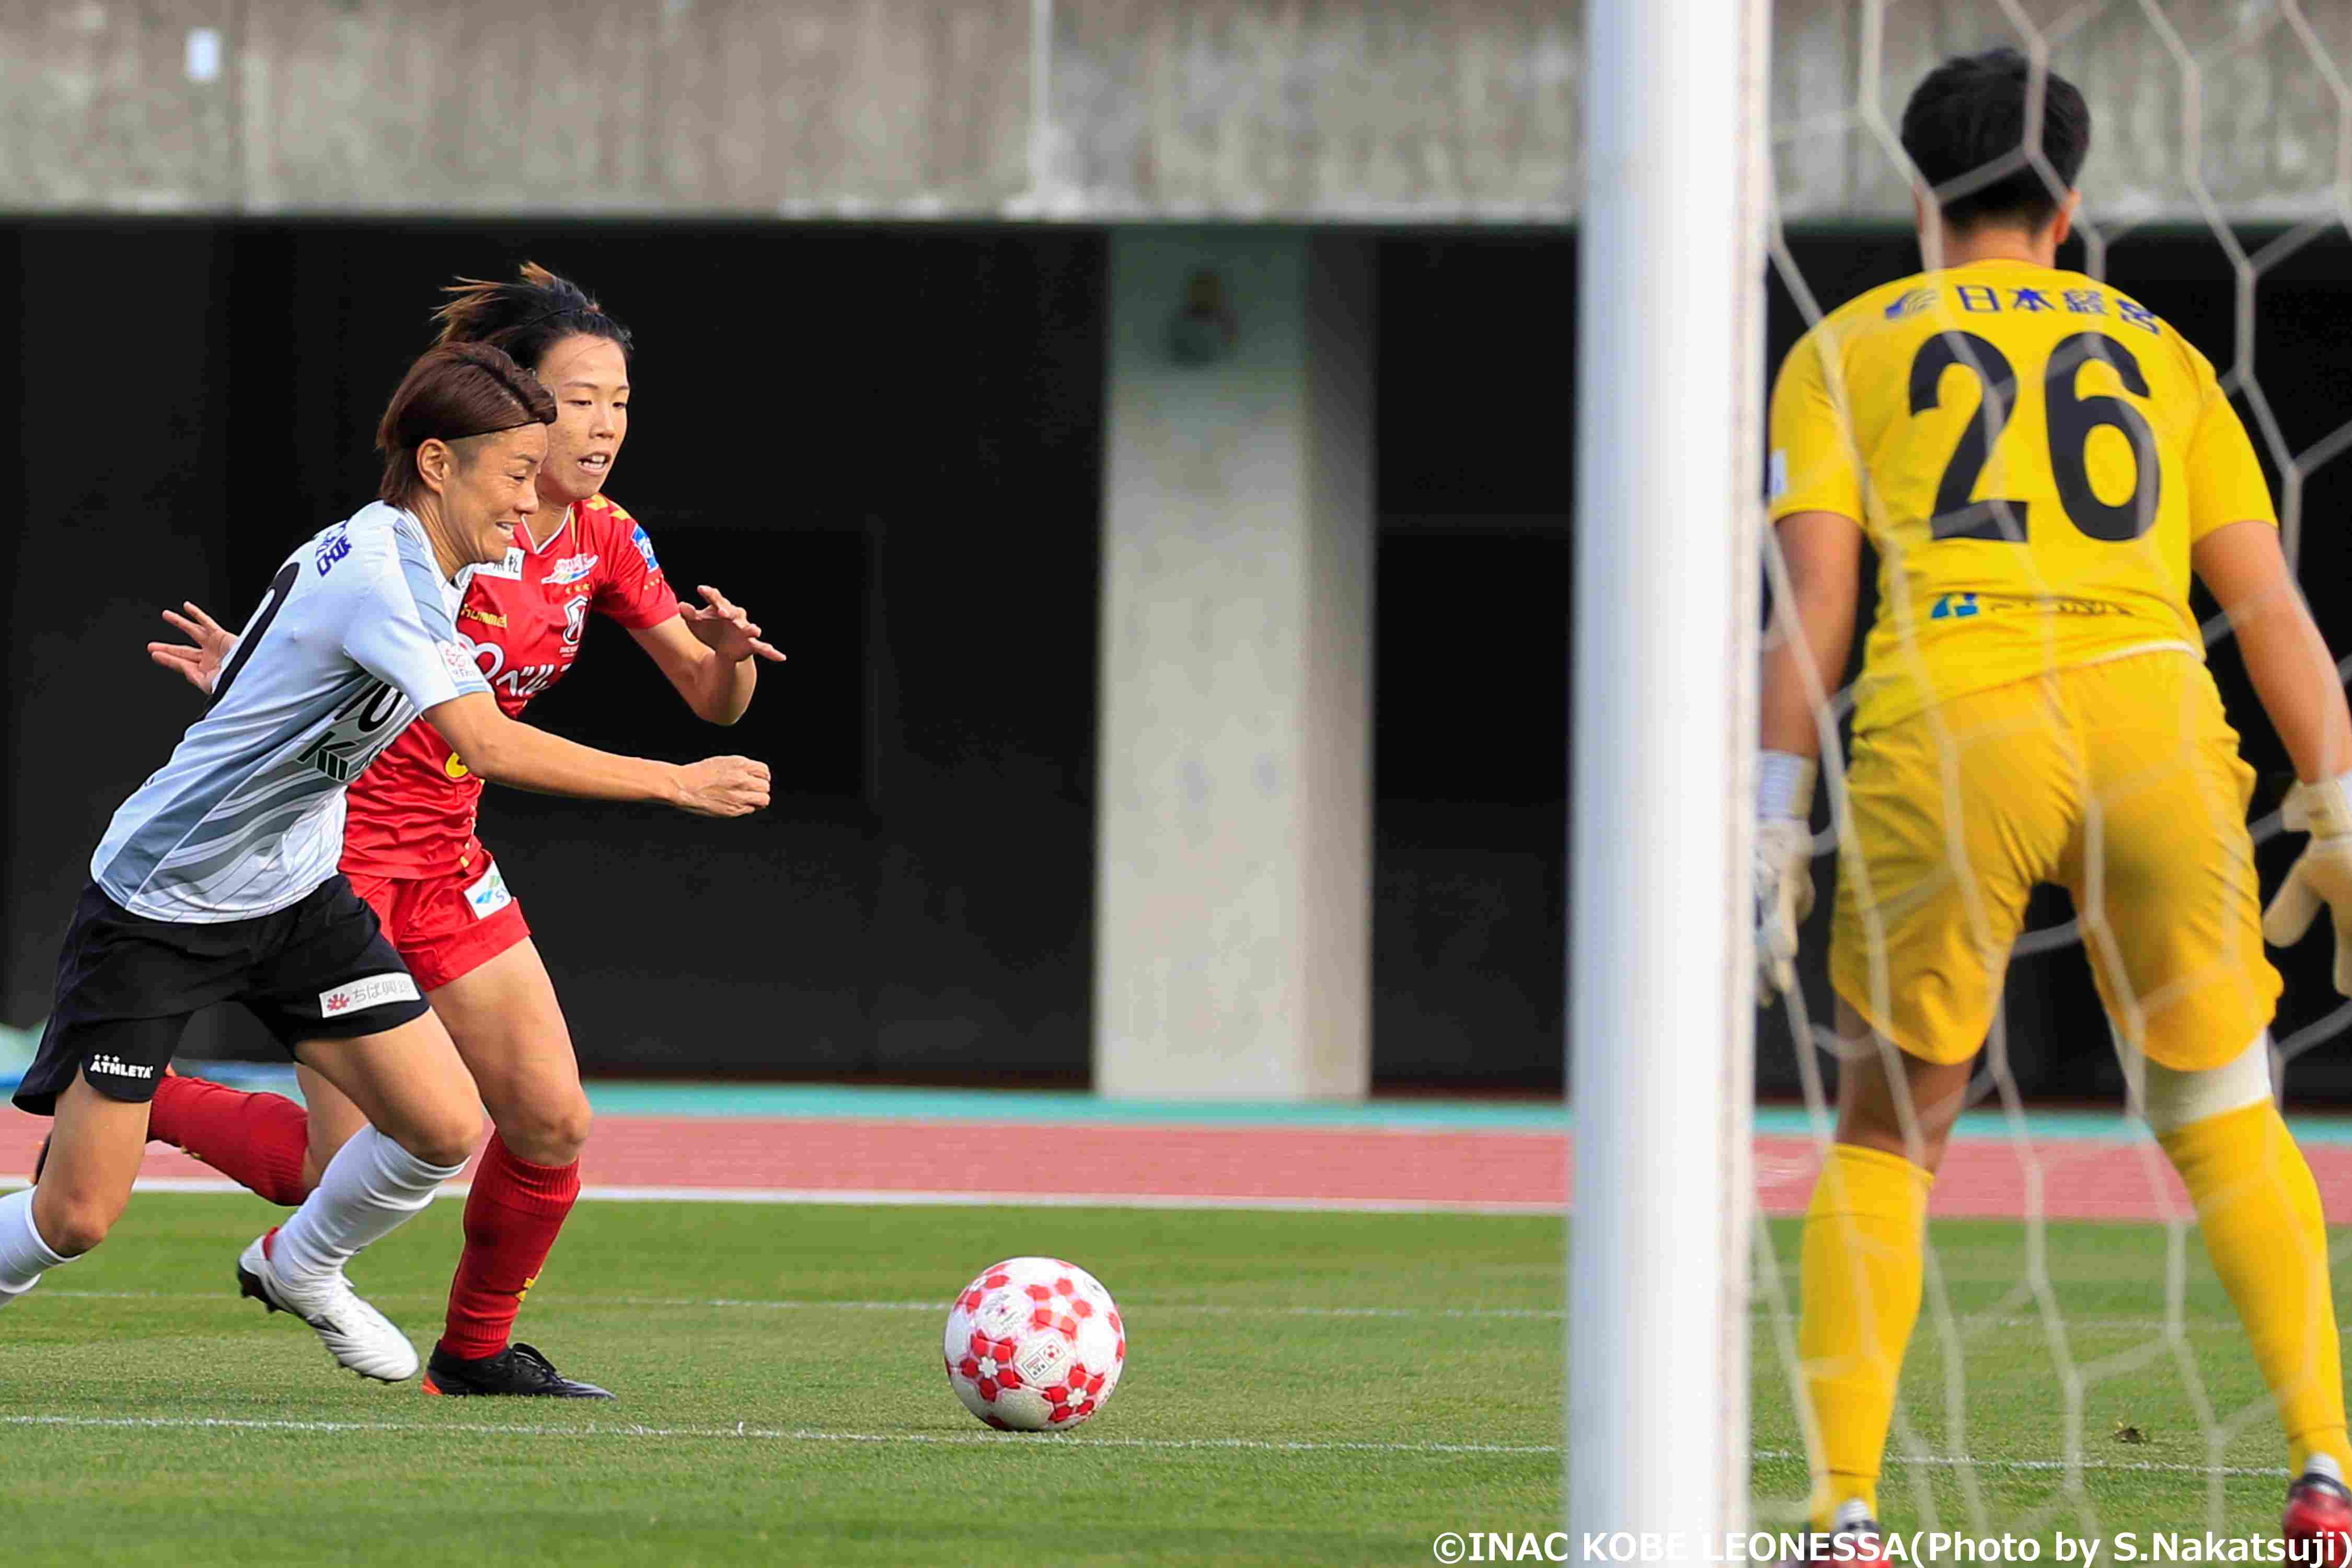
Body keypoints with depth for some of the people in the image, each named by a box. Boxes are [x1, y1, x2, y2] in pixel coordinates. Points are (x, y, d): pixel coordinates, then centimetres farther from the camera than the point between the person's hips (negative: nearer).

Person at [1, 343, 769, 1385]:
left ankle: (300, 1269, 23)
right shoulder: (376, 574, -27)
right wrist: (677, 784, -33)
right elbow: (489, 746, -36)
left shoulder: (396, 559, 3)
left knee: (446, 1127, -4)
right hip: (156, 909, -8)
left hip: (295, 898, 8)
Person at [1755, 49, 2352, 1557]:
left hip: (1948, 733, -2)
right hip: (2154, 722, 2)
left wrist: (1775, 827, 1)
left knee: (1885, 1140, 13)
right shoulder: (2158, 353, 24)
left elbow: (1812, 597, 4)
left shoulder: (1847, 350, 18)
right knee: (2229, 1124, 17)